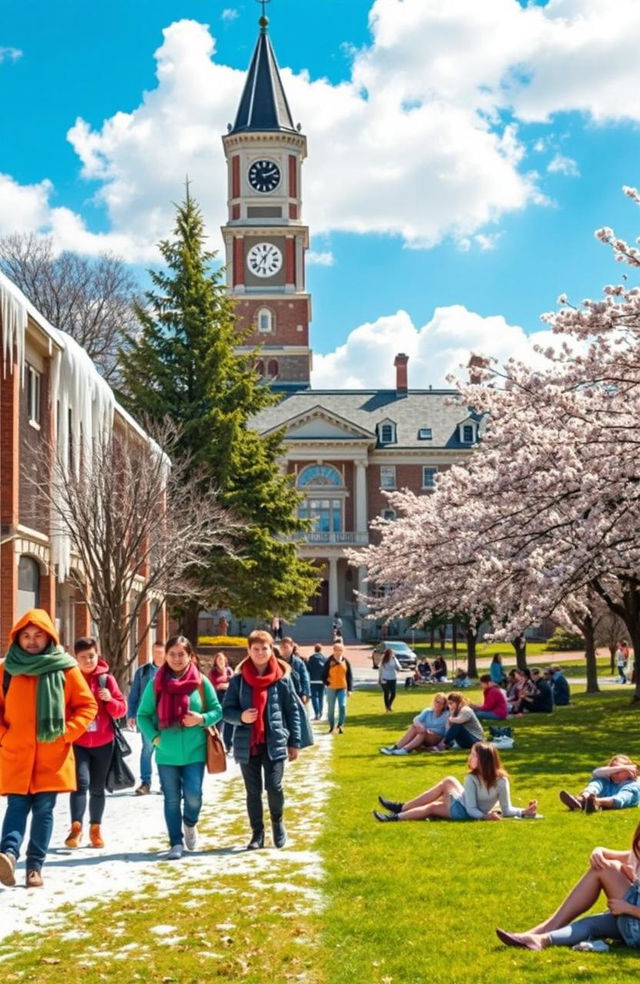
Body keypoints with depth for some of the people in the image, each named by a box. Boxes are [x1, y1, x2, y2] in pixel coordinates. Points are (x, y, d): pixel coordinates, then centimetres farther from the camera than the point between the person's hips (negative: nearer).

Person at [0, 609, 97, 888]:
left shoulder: (65, 669, 1)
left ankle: (35, 866, 6)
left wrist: (67, 733, -6)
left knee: (44, 810, 3)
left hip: (52, 755, 0)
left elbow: (88, 705, 4)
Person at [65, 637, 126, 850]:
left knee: (97, 788, 10)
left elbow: (121, 709, 2)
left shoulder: (107, 679, 2)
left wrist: (110, 700, -17)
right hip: (77, 743, -2)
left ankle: (95, 829, 21)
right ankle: (76, 827, -17)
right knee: (81, 782, -19)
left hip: (103, 743, 2)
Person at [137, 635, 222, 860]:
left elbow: (217, 710, 5)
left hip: (194, 751, -1)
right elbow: (143, 715, 5)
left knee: (193, 795, -5)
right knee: (172, 799, 6)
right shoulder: (156, 684, -1)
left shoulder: (201, 682, -2)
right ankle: (176, 843, 16)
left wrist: (202, 719, -14)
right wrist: (154, 736, -8)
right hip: (166, 753, 1)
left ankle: (190, 824, 27)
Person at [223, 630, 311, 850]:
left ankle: (278, 823, 21)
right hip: (247, 743, 1)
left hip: (275, 743, -1)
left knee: (274, 786, -7)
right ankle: (257, 833, 21)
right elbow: (227, 710, 4)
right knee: (253, 790, 8)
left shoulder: (282, 678, -1)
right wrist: (241, 716, -17)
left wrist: (295, 742, 3)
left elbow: (293, 710, 3)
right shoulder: (239, 679, 0)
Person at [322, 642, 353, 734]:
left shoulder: (345, 661, 2)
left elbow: (349, 676, 5)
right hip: (331, 688, -1)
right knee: (331, 708, 6)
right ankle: (331, 726, 20)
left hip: (343, 688, 1)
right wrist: (327, 683, -9)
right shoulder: (329, 661, -4)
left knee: (343, 706, -10)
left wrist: (349, 689, 2)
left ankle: (340, 725, 2)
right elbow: (324, 675, 1)